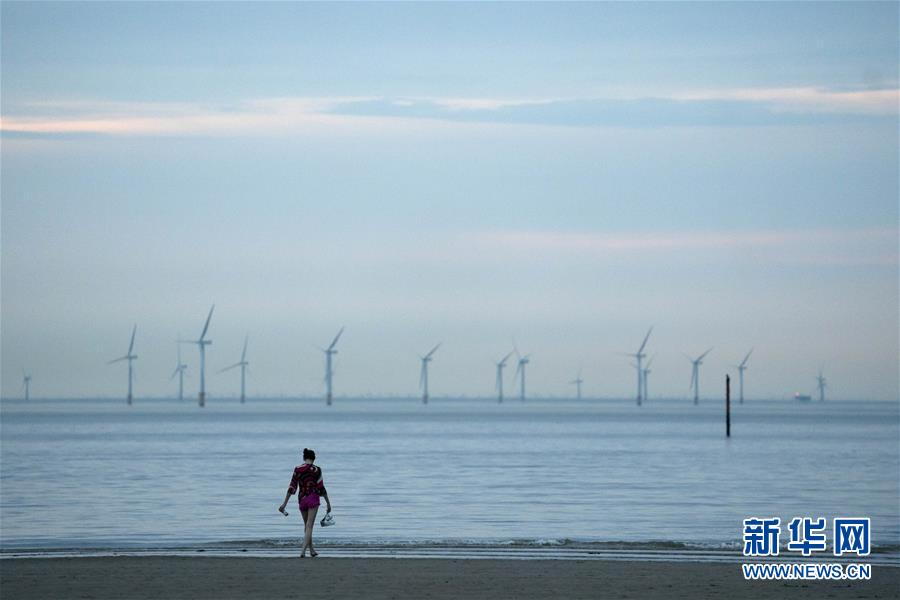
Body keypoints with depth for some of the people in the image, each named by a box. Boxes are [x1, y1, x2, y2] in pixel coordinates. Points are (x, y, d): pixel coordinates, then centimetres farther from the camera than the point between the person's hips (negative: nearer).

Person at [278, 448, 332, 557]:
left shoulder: (297, 470, 2)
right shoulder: (316, 470, -5)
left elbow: (291, 488, 1)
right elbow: (321, 488, -3)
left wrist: (284, 503, 4)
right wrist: (328, 503, 6)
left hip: (301, 499, 3)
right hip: (313, 498, -3)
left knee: (307, 526, 18)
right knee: (309, 526, -6)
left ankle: (312, 550, 26)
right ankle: (303, 551, -21)